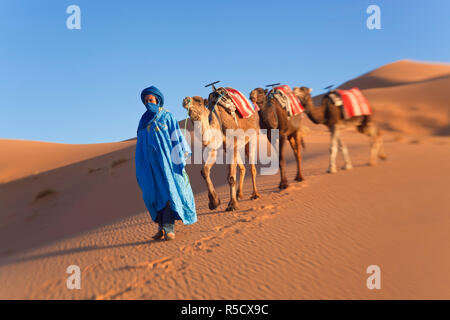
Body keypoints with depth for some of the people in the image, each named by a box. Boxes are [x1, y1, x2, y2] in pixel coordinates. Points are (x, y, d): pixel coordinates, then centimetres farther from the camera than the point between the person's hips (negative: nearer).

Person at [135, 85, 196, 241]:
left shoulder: (166, 116, 1)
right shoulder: (144, 120, 15)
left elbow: (177, 137, -3)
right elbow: (141, 143, 18)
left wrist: (180, 157, -9)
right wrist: (141, 165, 15)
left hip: (164, 160, -5)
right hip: (149, 162, 5)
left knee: (168, 190, -9)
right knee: (154, 193, 2)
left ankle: (169, 228, -8)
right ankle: (161, 227, 7)